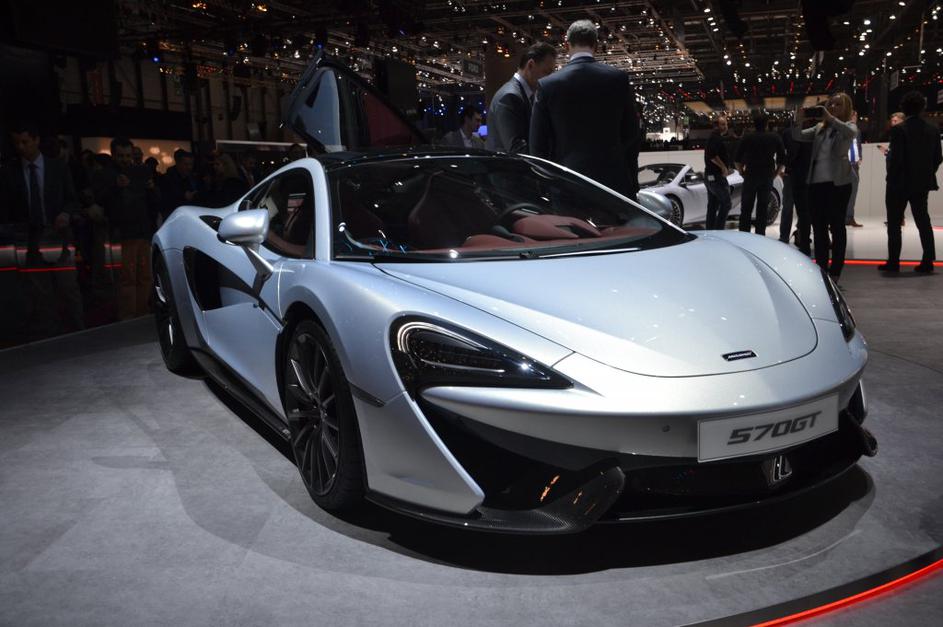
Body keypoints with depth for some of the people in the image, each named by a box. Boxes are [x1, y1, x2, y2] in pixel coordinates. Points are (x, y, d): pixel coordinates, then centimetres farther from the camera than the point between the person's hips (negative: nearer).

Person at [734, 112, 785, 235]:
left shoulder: (746, 139, 2)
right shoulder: (775, 138, 4)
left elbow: (737, 160, 2)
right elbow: (782, 160, 1)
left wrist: (743, 173, 10)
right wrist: (775, 174, 8)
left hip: (750, 177, -1)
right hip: (767, 178, 1)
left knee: (746, 209, 5)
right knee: (762, 210, 6)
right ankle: (760, 236, 4)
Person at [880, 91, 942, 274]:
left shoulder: (899, 130, -14)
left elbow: (896, 158, -17)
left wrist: (891, 179, -4)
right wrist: (927, 174, 17)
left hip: (900, 183, -5)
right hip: (922, 183, 5)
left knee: (894, 223, 4)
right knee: (923, 220, 11)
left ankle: (893, 262, 4)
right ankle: (927, 262, 10)